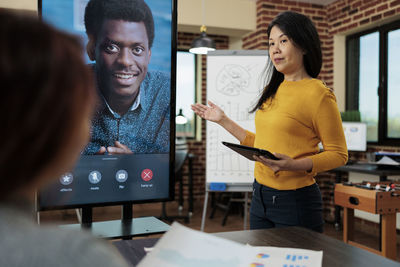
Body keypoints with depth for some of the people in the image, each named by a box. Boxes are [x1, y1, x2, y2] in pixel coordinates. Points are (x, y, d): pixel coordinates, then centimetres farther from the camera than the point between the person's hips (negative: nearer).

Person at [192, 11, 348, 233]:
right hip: (260, 196, 7)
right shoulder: (273, 90, 10)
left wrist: (295, 165, -25)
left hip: (295, 200, -7)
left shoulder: (319, 94, -12)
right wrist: (223, 121, 15)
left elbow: (338, 154, -10)